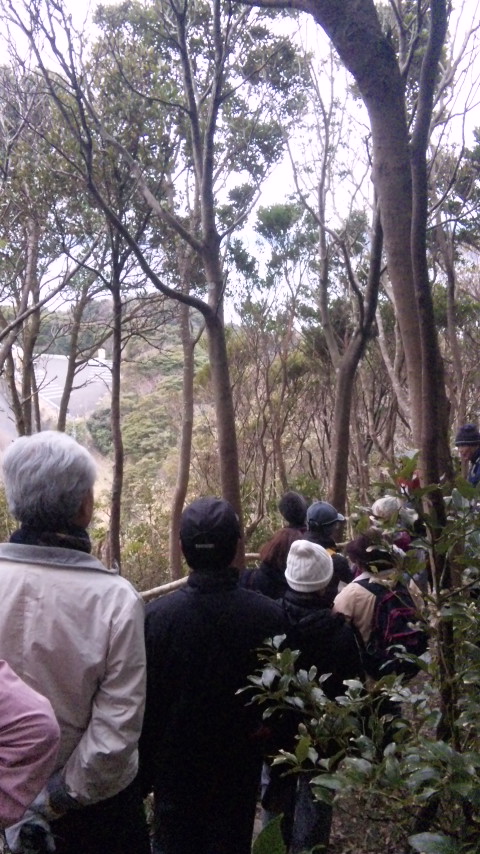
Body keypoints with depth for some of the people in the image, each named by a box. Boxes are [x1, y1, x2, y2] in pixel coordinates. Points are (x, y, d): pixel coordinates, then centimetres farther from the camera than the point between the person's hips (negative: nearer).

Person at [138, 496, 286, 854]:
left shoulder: (156, 615, -20)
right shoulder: (268, 615, -18)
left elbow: (144, 702, -11)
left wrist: (143, 772, 3)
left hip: (175, 766, 0)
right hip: (239, 767, 1)